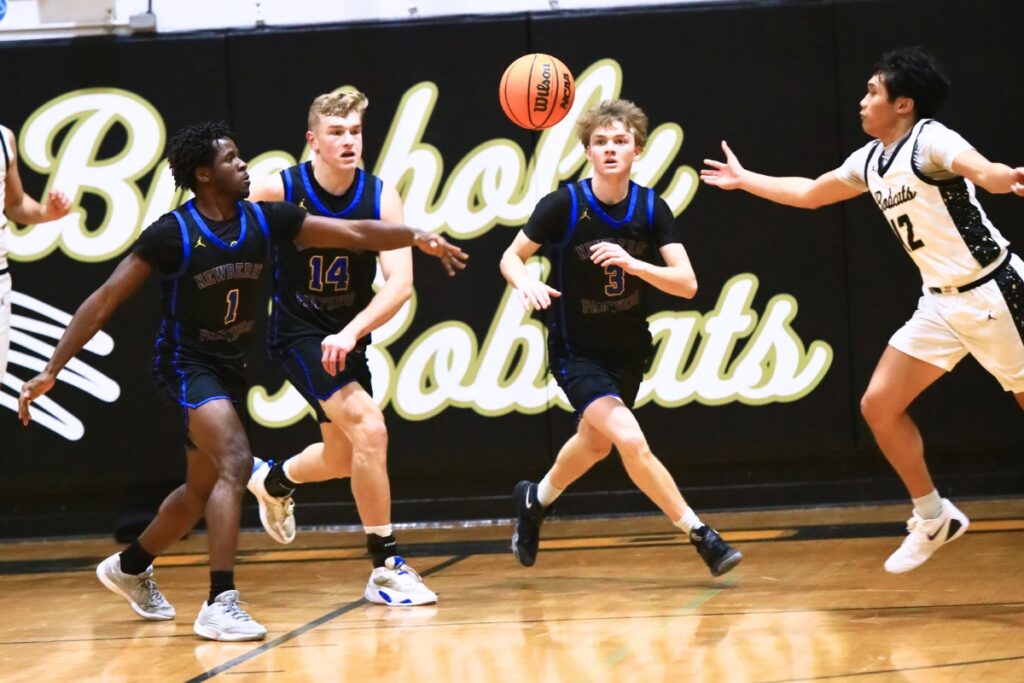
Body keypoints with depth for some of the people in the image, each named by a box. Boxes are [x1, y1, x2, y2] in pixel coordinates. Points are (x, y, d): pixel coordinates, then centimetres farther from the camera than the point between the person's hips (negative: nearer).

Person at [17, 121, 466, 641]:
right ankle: (219, 604, -27)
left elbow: (354, 233, -4)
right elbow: (105, 300, -18)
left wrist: (416, 237, -18)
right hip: (187, 363, -7)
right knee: (236, 462, -26)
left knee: (203, 490, 18)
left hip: (229, 365, 7)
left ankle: (129, 567, 43)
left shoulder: (265, 221, -6)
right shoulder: (172, 233, -20)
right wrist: (51, 370, -21)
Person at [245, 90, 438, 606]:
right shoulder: (277, 191, -18)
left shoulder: (381, 198, -13)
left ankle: (273, 481, 53)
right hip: (298, 331, -5)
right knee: (369, 429, -23)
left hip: (347, 336, 5)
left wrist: (351, 333, -34)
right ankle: (386, 568, -16)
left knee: (343, 457, 19)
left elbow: (400, 283, -20)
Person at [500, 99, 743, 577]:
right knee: (631, 441, -25)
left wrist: (633, 264, -34)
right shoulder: (565, 205, -19)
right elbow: (511, 257, -7)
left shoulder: (652, 209, -11)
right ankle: (699, 534, -15)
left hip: (628, 350, 5)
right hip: (576, 352, -5)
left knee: (595, 443, 26)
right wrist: (526, 283, -30)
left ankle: (535, 501, 54)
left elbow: (686, 284, -17)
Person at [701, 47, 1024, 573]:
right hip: (942, 303, 8)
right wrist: (744, 179, 36)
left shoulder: (929, 140, -17)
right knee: (879, 405, 2)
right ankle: (933, 520, 14)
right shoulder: (870, 162, 9)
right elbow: (810, 194, 27)